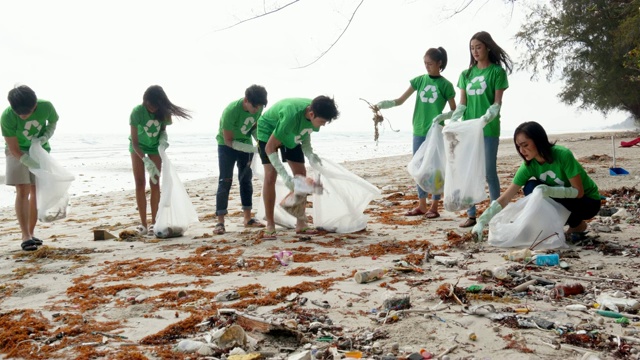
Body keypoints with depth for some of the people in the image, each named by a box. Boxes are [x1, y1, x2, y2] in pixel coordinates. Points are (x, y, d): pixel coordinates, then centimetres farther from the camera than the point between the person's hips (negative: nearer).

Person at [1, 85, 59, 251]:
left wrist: (46, 136, -19)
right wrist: (38, 167, -31)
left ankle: (31, 233, 12)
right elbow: (15, 150, -23)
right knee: (22, 191, -12)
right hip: (18, 153, -3)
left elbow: (53, 122, 2)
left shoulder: (46, 107, -24)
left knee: (37, 191, 3)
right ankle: (25, 236, -13)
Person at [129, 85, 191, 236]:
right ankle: (143, 224, -4)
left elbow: (163, 129, -3)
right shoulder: (137, 111, -31)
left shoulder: (164, 111, -23)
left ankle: (154, 222, -1)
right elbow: (134, 142, -29)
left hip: (155, 146, 2)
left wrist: (163, 138, -26)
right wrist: (145, 160, -41)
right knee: (140, 183, -7)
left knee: (155, 183, -5)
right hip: (138, 147, -2)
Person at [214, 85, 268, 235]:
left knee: (246, 180, 7)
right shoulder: (231, 111, -32)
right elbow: (229, 141, -26)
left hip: (246, 144, 5)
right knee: (225, 181, -10)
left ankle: (248, 218, 14)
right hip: (227, 145, -5)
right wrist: (254, 149, -31)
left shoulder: (258, 107, -16)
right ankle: (220, 222, -9)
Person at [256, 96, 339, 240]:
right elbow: (269, 147, -36)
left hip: (290, 135, 6)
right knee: (270, 175, -18)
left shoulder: (315, 113, -24)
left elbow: (306, 132, -2)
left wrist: (310, 154, -20)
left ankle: (301, 223, 5)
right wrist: (284, 175, -41)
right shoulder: (292, 115, -42)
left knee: (301, 174, -1)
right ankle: (270, 225, -11)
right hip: (268, 131, -6)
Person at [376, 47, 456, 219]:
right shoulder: (419, 80, 6)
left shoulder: (445, 85, -2)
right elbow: (400, 100, 4)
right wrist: (383, 104, -13)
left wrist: (442, 116, -19)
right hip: (419, 131, 4)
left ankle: (434, 207, 8)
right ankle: (422, 205, 18)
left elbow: (454, 111, 1)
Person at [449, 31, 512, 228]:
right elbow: (462, 104, 11)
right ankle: (471, 215, 9)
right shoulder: (466, 74, 13)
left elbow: (497, 103, -6)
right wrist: (451, 122, -5)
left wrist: (484, 119, -24)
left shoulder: (497, 71, 0)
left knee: (489, 172, -1)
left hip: (489, 129, -5)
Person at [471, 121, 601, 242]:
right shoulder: (529, 166, -14)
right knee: (531, 187, -20)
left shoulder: (563, 155, -28)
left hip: (588, 202, -4)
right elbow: (505, 198, -17)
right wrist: (482, 221, -27)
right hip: (562, 202, 4)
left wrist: (550, 191, -41)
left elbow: (579, 192, -25)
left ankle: (577, 224, -6)